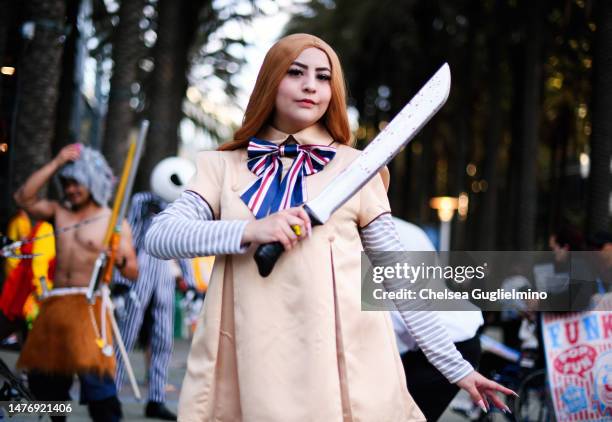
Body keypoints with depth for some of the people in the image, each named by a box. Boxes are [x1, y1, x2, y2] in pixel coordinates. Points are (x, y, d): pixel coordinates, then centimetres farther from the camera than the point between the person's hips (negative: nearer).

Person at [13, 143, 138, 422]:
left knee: (94, 373, -19)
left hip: (89, 304, -5)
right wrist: (55, 164, -1)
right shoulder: (59, 212, 15)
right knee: (42, 376, 10)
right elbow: (23, 198, -2)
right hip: (55, 304, 5)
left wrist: (119, 260, -25)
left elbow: (133, 273, -2)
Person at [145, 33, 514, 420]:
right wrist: (249, 230, -16)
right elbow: (159, 237, -2)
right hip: (254, 367, 1)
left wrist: (458, 367, 5)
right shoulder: (225, 167, 11)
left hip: (345, 366, -1)